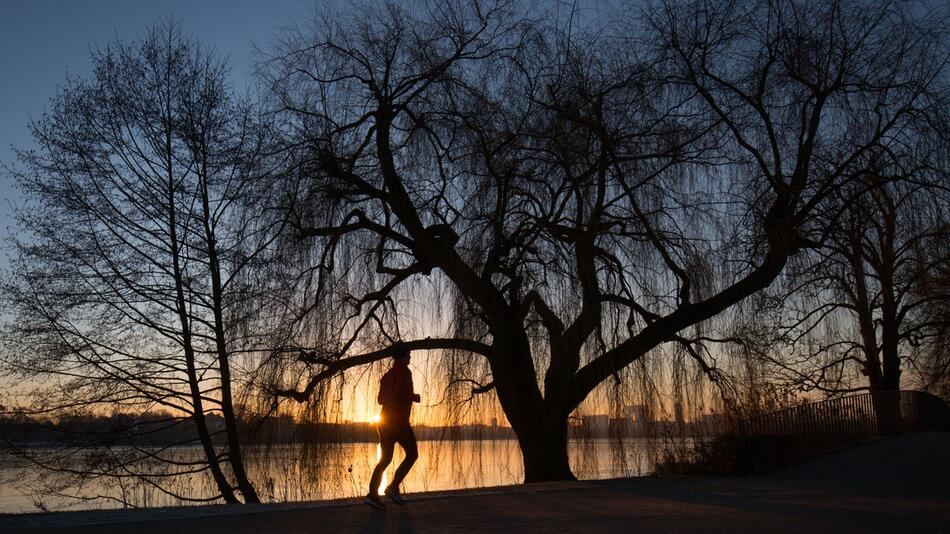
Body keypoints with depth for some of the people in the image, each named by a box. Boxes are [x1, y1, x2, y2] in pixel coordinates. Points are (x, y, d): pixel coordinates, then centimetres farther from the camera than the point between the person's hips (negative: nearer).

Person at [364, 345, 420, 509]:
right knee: (412, 454, 5)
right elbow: (400, 389, -27)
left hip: (385, 421, 8)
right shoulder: (404, 371, -8)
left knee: (385, 459, 9)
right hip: (398, 421, -8)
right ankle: (393, 487, -5)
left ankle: (373, 494, -3)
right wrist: (413, 397, -8)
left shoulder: (387, 375, 18)